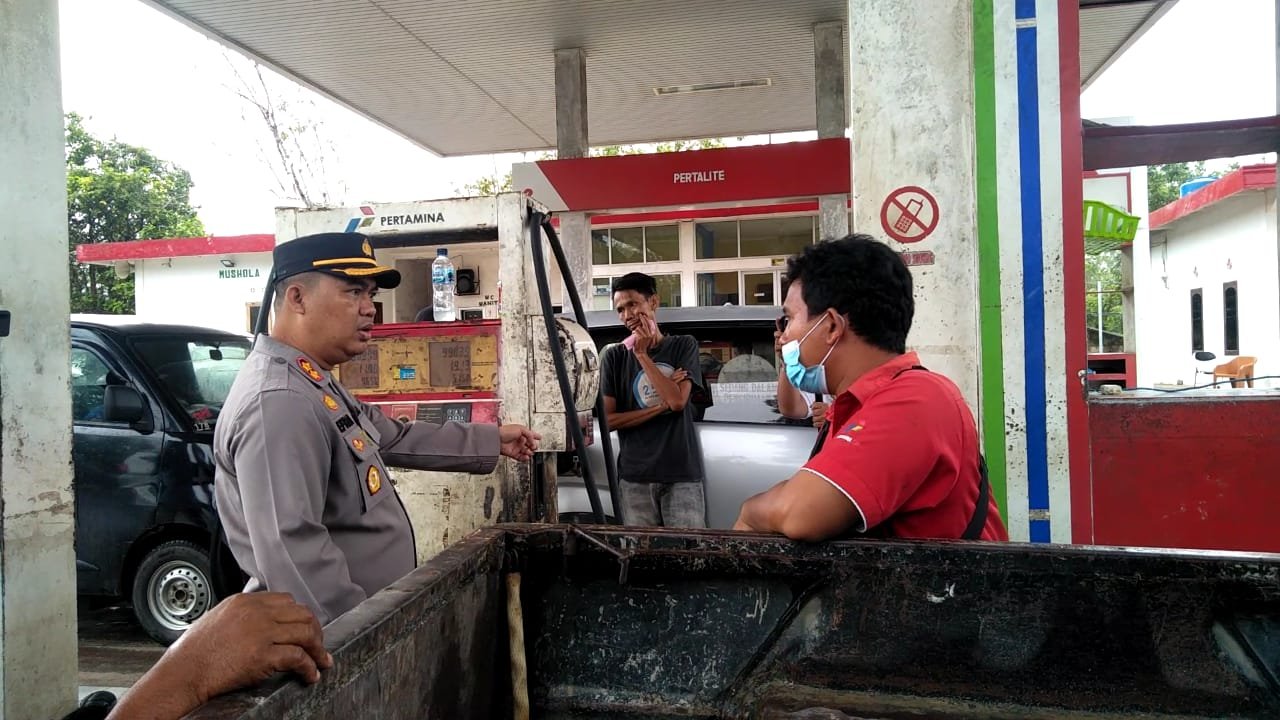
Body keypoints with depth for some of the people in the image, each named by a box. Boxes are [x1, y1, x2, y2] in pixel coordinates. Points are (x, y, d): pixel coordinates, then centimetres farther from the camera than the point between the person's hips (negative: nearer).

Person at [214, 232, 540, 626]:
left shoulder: (317, 385, 9)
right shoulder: (279, 402, -27)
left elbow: (395, 437, 18)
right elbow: (290, 551, -33)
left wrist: (492, 441, 18)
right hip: (325, 639, -10)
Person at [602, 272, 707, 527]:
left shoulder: (683, 345, 4)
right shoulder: (614, 357, 6)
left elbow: (677, 400, -10)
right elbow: (608, 420, 0)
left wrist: (642, 355, -7)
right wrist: (661, 406, -7)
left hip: (682, 473, -1)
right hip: (635, 477, 1)